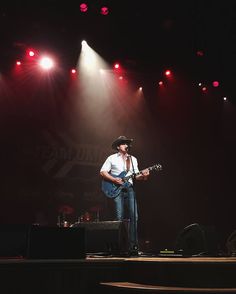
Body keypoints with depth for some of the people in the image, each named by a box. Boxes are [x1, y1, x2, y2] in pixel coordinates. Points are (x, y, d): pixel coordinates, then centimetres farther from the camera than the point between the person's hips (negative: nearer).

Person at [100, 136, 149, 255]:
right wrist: (113, 179, -10)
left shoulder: (133, 159, 19)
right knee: (120, 217, -8)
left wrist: (143, 175, -4)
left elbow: (135, 176, 16)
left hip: (129, 188, 3)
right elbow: (102, 172, 2)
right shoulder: (112, 158, 7)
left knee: (133, 216, -7)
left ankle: (133, 245, -5)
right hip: (116, 189, -3)